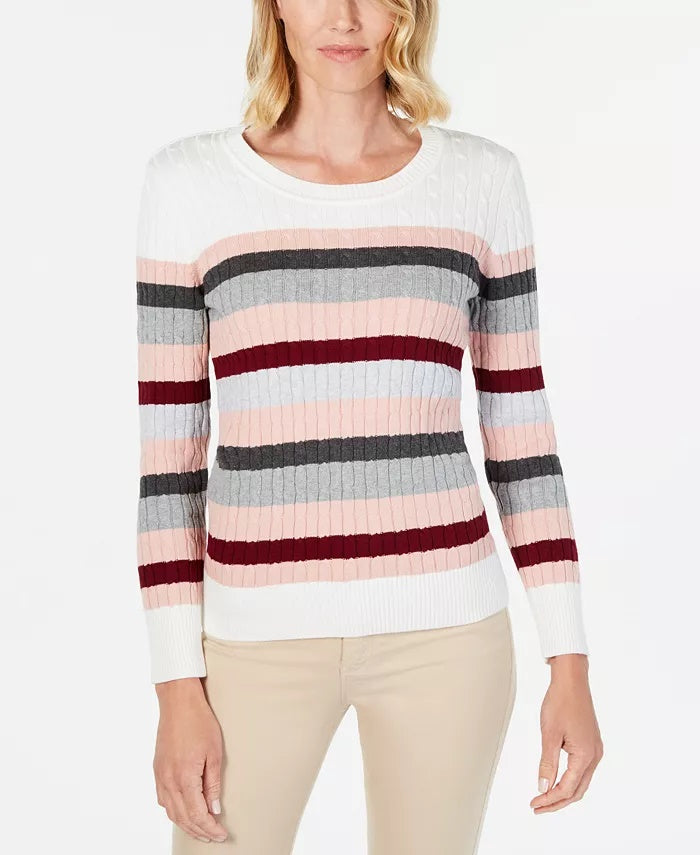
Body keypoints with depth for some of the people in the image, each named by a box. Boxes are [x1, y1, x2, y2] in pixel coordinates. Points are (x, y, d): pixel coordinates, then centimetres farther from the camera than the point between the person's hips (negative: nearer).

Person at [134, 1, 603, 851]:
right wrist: (176, 689, -4)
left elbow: (519, 425, 5)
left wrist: (570, 662, 2)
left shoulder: (482, 180, 3)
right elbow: (168, 447, -1)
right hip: (263, 635, 0)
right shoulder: (189, 182, -1)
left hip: (440, 627, 1)